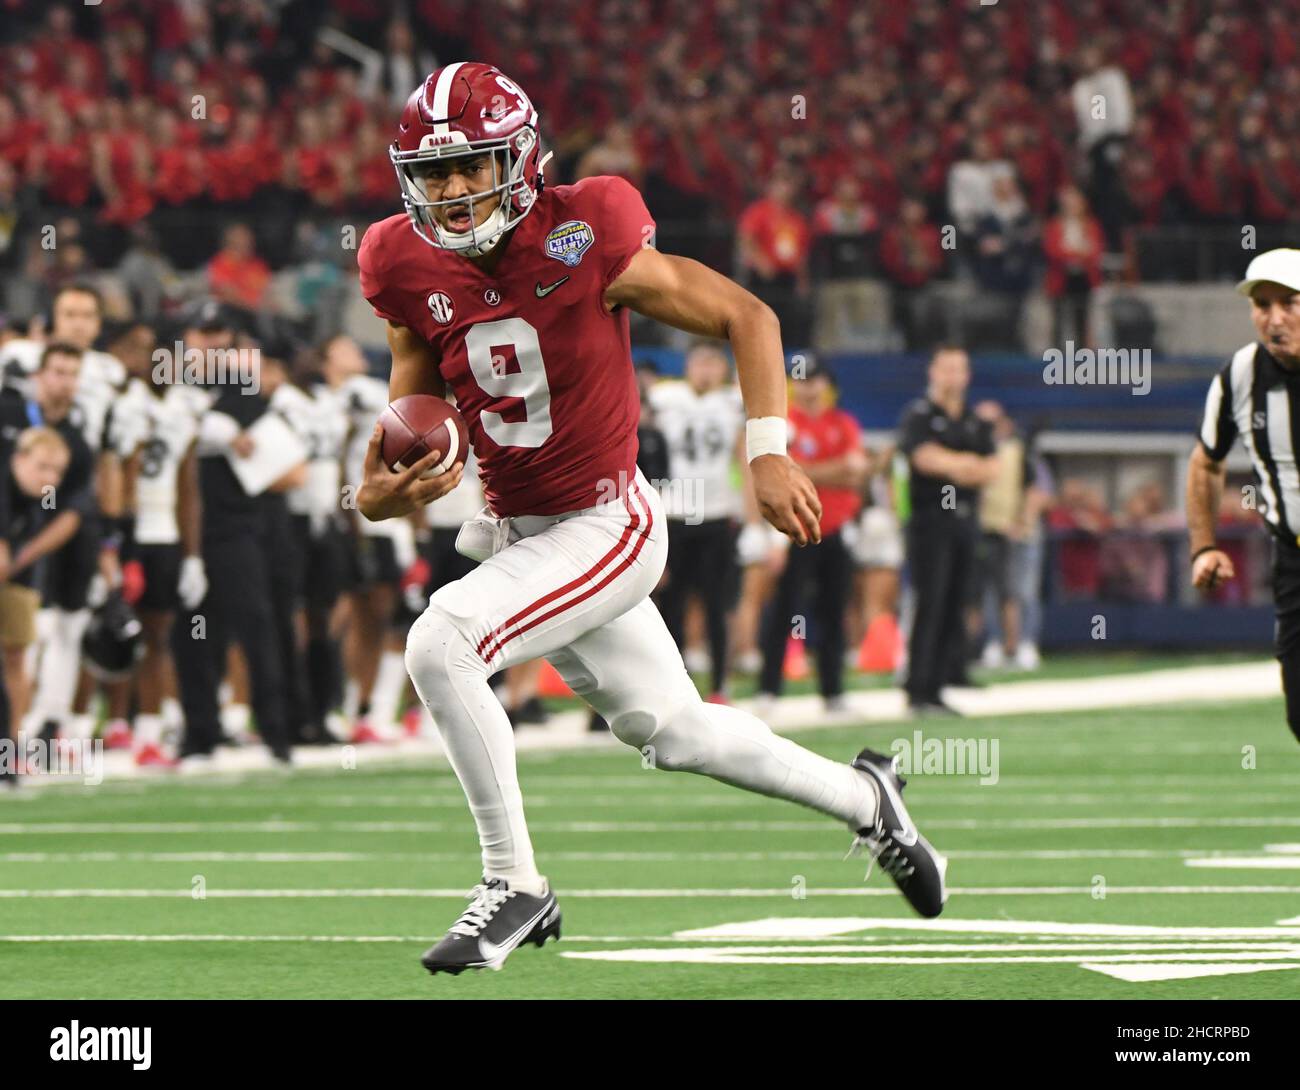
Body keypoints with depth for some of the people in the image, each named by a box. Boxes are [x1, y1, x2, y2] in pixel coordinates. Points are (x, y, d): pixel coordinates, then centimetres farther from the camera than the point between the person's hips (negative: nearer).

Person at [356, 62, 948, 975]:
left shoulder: (586, 245, -20)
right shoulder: (417, 276, -6)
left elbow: (747, 317, -10)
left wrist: (769, 453, -16)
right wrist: (382, 493, -17)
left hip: (605, 529, -6)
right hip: (516, 532, 6)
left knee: (441, 644, -25)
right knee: (674, 733, 19)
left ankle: (514, 883, -12)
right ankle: (862, 798, 43)